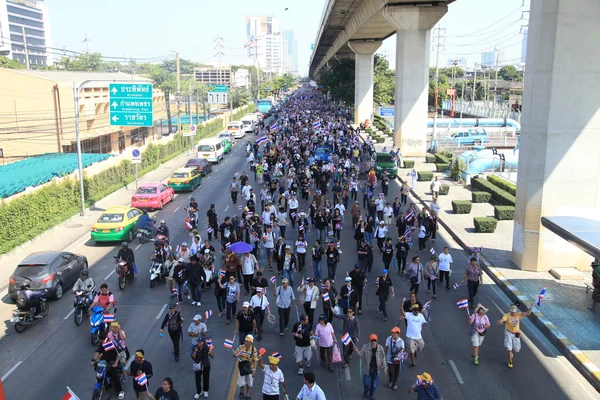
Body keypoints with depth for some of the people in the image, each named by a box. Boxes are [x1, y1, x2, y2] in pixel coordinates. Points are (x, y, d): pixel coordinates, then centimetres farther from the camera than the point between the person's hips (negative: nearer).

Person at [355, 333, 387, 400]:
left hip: (376, 370, 1)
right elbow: (361, 355, -14)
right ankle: (365, 394, 46)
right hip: (367, 369, -1)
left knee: (374, 384, 16)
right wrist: (357, 351, -34)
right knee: (366, 383, 14)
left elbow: (383, 358, -3)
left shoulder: (380, 348, -12)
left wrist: (384, 368, 0)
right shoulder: (365, 347, -15)